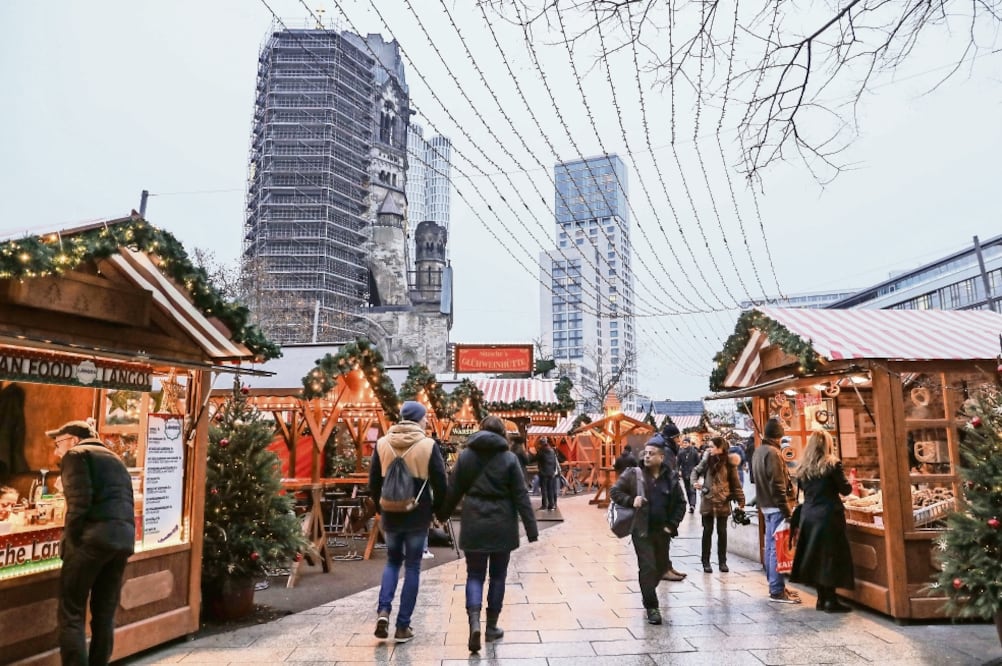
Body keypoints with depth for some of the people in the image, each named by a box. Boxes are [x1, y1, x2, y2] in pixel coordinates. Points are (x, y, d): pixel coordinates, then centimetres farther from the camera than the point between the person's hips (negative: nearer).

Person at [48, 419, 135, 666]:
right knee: (105, 615, 13)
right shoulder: (115, 460, 28)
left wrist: (69, 540, -2)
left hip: (93, 537, -7)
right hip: (124, 538, 7)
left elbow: (79, 502, -10)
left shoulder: (76, 454, 5)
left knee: (71, 614, 0)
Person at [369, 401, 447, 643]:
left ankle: (383, 610, 2)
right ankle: (403, 626, 11)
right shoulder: (428, 445, -9)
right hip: (418, 516, -2)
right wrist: (437, 510, 8)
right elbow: (440, 484, -8)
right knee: (412, 567, 9)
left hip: (390, 514, 3)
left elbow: (373, 482, 4)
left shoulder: (382, 444, -1)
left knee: (392, 561, 21)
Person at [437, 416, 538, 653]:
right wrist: (531, 528, -2)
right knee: (498, 575, 14)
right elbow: (521, 496, -6)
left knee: (474, 575, 9)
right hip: (501, 526, -1)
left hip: (473, 524, 1)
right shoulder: (509, 458, -5)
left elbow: (453, 491, 4)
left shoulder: (465, 455, 0)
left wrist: (441, 516, 18)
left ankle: (474, 622, -10)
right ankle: (492, 626, 23)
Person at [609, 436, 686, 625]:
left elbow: (680, 503, 8)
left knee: (661, 566, 18)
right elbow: (614, 491, -3)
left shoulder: (671, 477, 1)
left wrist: (672, 525, -1)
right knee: (647, 567, -7)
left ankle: (647, 592, 45)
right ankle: (651, 607, 6)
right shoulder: (634, 474, -6)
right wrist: (631, 500, -18)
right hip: (641, 530, -4)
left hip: (662, 531, 4)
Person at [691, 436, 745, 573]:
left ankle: (722, 561, 21)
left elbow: (736, 483, -1)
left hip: (723, 503, -1)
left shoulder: (729, 463, -5)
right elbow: (696, 471, 12)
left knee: (722, 532, 9)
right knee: (707, 531, 6)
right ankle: (706, 562, 14)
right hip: (707, 502, 1)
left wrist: (740, 500, -3)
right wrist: (694, 482, -7)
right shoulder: (707, 460, -1)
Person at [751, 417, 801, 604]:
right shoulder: (772, 453, -17)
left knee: (771, 546, 15)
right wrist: (786, 511, -19)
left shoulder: (758, 451, 13)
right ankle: (777, 591, -2)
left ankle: (774, 585, 24)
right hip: (776, 506, -10)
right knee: (778, 548, -5)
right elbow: (777, 486, -21)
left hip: (766, 505, 10)